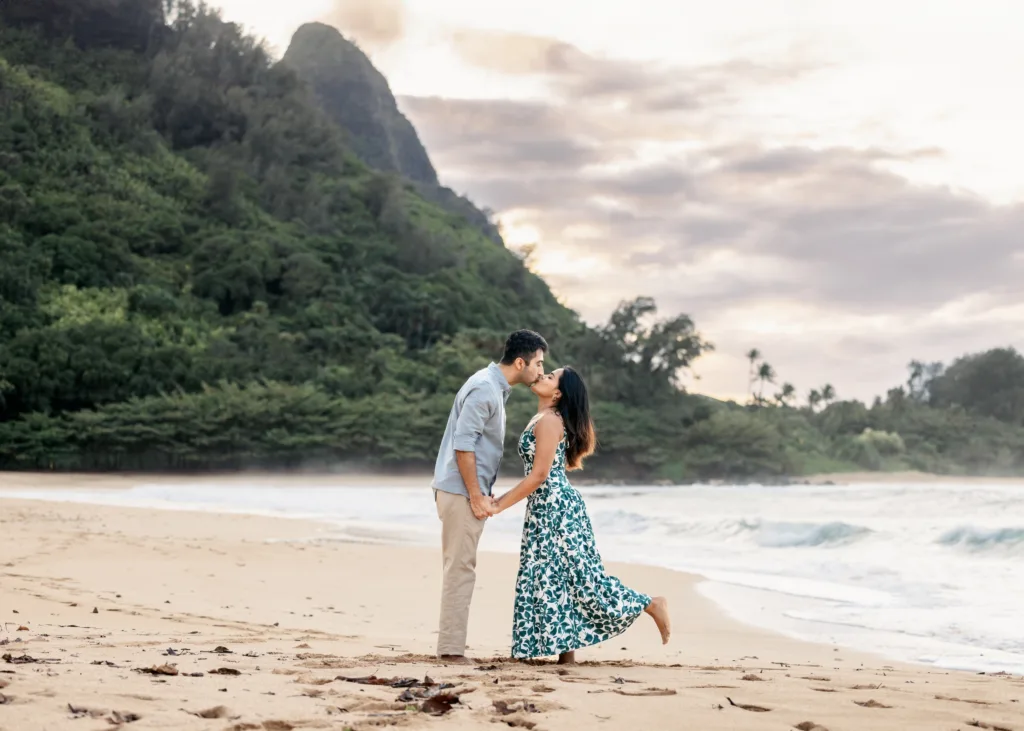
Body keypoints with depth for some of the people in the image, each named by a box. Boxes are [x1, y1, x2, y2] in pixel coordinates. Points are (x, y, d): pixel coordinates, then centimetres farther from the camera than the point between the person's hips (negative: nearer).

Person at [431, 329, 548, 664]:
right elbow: (463, 445, -22)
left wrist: (483, 493, 18)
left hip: (469, 491, 10)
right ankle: (451, 648, -4)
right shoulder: (484, 388, -16)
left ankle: (451, 643, 17)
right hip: (462, 492, -10)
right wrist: (476, 496, -19)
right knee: (460, 568, -7)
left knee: (460, 568, 12)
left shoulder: (495, 387, 15)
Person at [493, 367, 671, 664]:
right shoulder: (541, 419, 14)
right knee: (552, 580, 8)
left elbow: (539, 474, -19)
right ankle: (566, 650, 9)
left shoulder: (549, 420, -15)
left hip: (557, 507, -10)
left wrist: (501, 504, -15)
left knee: (580, 577, -6)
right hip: (545, 510, 10)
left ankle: (652, 605, 3)